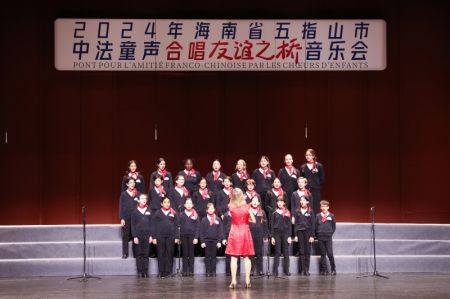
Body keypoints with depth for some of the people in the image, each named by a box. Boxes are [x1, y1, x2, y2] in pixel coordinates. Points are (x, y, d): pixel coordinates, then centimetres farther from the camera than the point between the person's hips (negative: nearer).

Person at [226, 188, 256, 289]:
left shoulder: (231, 207, -8)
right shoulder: (246, 206, -9)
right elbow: (253, 220, -4)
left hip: (234, 233, 0)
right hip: (245, 232, 0)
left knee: (234, 257, 1)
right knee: (246, 257, 5)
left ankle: (233, 281, -4)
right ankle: (247, 281, 3)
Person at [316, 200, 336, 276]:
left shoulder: (331, 216, 3)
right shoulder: (318, 216, 4)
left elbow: (334, 226, 10)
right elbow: (315, 226, 8)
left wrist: (331, 233, 3)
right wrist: (318, 234, 4)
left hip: (328, 238, -1)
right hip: (320, 238, 1)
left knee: (330, 254, -7)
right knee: (323, 254, 5)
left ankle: (333, 269, 5)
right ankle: (324, 270, 9)